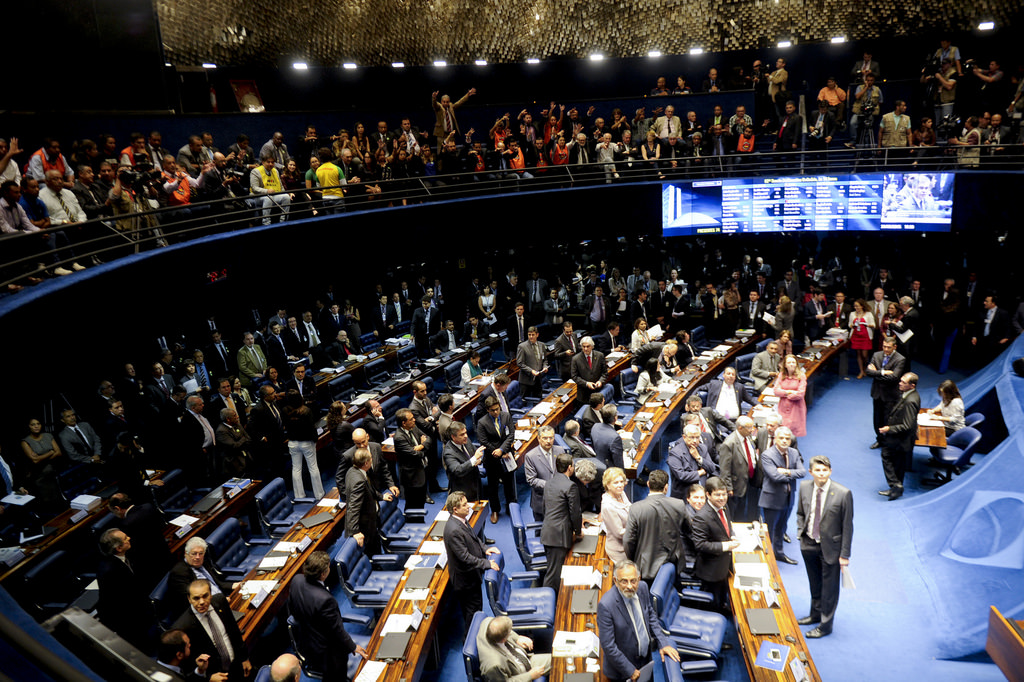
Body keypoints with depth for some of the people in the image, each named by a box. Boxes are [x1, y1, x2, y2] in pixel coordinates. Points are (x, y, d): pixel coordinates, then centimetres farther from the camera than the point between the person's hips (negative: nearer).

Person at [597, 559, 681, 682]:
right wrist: (630, 671, -17)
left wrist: (662, 643, -4)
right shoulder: (606, 605, -31)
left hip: (647, 656, 5)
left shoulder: (642, 587, -13)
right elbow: (608, 646, -24)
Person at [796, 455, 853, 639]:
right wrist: (801, 532, -1)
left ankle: (825, 625, 26)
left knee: (829, 587, 10)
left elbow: (847, 526, -13)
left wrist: (845, 554, -12)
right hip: (808, 544, 4)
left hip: (830, 546, -4)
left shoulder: (843, 494, -19)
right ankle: (815, 614, 44)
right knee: (814, 583, 23)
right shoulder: (804, 487, -5)